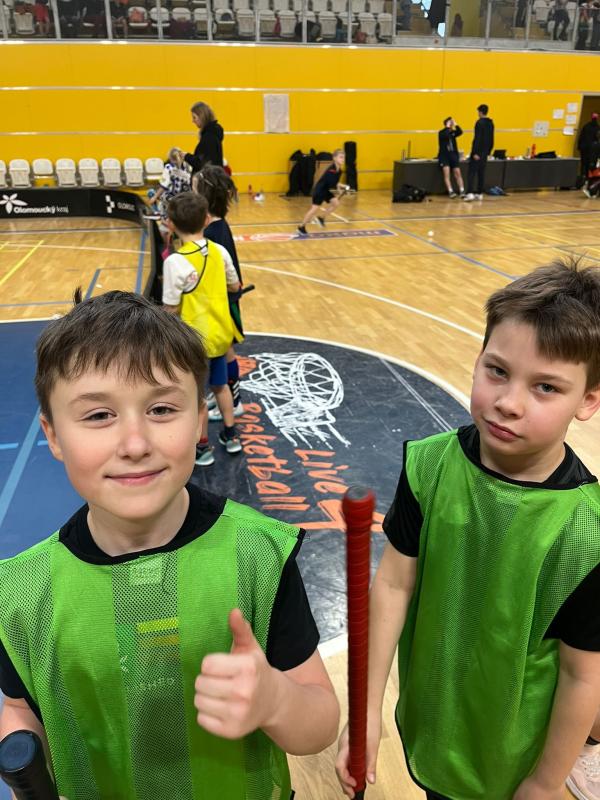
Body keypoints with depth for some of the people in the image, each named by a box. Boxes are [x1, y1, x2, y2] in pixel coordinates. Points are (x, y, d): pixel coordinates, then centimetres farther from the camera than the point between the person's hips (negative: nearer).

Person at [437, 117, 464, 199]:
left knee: (457, 173, -11)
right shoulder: (441, 133, 4)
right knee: (446, 172, -22)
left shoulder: (453, 132, 15)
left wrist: (455, 124, -5)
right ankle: (450, 192, -28)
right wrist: (448, 127, -8)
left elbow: (460, 132, -4)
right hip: (444, 155, -3)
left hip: (453, 154, 4)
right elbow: (445, 135, -18)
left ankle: (462, 191, -16)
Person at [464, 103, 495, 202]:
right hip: (485, 153, 8)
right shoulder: (491, 123, 13)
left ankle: (470, 193, -21)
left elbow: (477, 139, -19)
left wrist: (475, 152, -21)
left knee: (471, 172, -9)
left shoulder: (480, 123, -12)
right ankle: (479, 194, 14)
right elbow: (491, 140, 16)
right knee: (481, 173, 12)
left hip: (477, 153, -8)